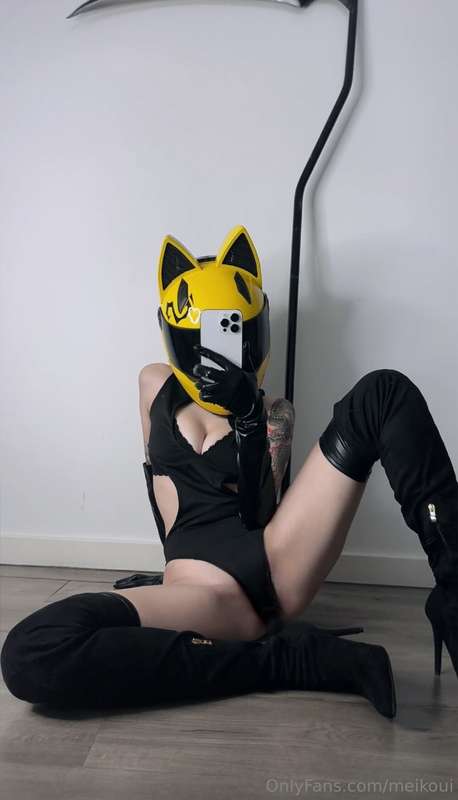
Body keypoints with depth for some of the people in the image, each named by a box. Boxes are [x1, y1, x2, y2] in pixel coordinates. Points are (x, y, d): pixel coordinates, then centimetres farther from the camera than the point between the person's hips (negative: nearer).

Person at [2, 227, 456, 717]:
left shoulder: (271, 414, 13)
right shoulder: (156, 385, 17)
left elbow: (261, 516, 3)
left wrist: (250, 427, -10)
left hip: (279, 563, 0)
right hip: (206, 584, 1)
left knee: (386, 393, -14)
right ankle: (293, 659, -25)